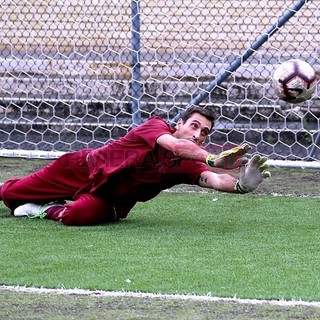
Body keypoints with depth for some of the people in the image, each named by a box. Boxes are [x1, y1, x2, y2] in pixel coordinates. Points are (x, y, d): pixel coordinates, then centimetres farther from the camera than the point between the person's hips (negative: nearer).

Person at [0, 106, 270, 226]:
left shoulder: (187, 166, -11)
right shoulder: (155, 126, -22)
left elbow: (215, 180, -29)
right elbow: (175, 146, -43)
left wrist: (241, 184, -51)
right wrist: (213, 159, -58)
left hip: (111, 199, 2)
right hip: (85, 167, -2)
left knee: (81, 215, -34)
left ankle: (47, 210, -1)